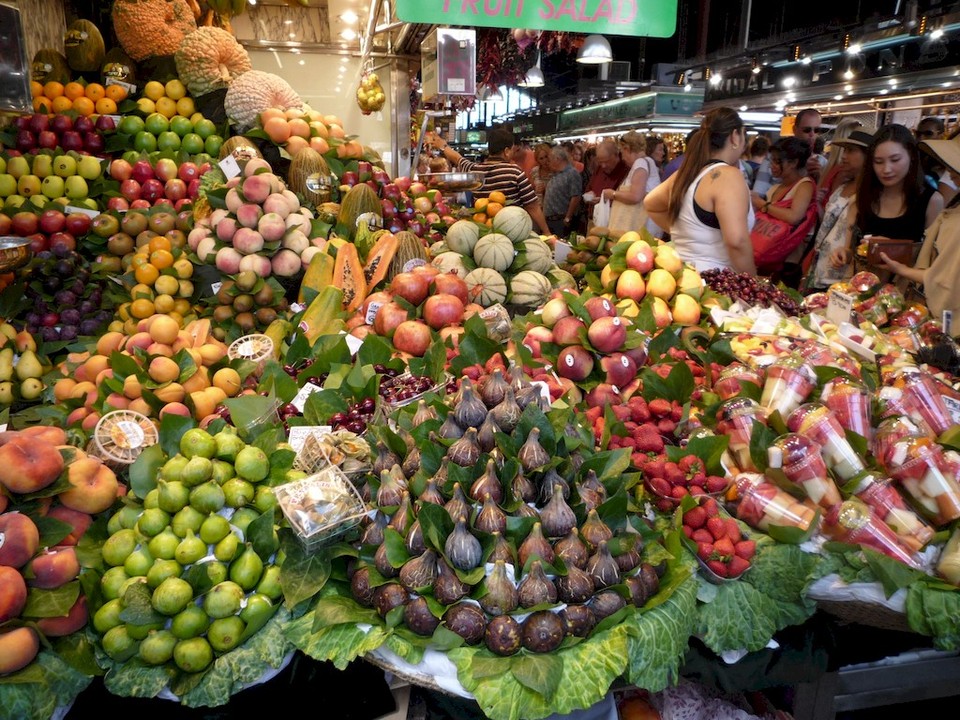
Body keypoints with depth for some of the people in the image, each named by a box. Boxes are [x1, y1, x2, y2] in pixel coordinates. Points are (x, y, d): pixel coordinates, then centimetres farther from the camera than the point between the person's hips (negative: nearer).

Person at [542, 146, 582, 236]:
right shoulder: (555, 174, 16)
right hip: (549, 220, 8)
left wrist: (568, 218, -18)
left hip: (562, 221, -8)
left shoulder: (572, 173, -11)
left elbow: (576, 197, -18)